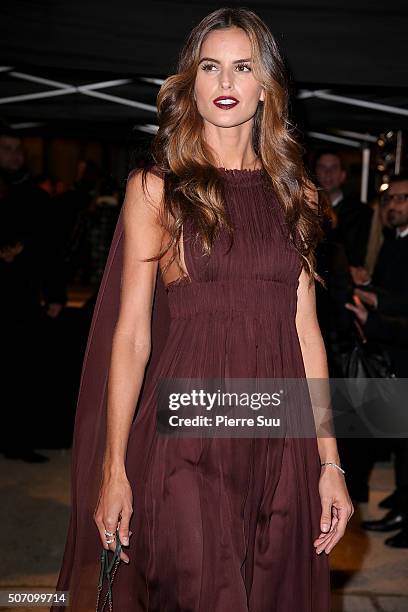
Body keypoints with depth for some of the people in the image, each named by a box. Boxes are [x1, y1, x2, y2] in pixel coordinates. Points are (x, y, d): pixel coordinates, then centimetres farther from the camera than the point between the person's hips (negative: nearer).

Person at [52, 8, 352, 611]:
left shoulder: (293, 193, 9)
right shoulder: (155, 187, 0)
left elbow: (304, 327, 7)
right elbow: (132, 331, -4)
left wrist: (330, 462, 3)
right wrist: (113, 468, -8)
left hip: (281, 442, 4)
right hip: (185, 433, -3)